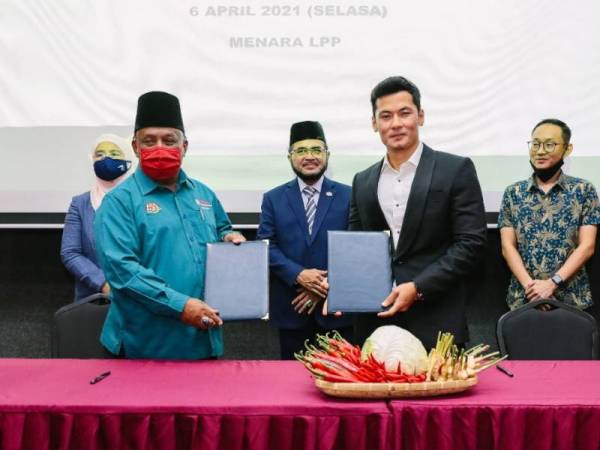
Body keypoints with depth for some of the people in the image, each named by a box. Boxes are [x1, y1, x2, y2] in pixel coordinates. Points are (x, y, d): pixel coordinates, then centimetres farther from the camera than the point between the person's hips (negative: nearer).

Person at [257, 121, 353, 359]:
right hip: (291, 307, 1)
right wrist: (298, 275, -14)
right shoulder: (273, 199, 7)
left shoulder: (348, 196, 4)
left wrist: (328, 284, -12)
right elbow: (266, 246, 0)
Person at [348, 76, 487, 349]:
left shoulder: (456, 170, -2)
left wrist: (418, 288, -15)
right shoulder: (363, 182, 12)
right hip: (374, 320, 4)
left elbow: (471, 243, -7)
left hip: (435, 322, -4)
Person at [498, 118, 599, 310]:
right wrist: (529, 285, -13)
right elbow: (508, 247, 0)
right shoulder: (513, 193, 5)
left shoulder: (584, 191, 0)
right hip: (523, 297, 1)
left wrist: (553, 283, -15)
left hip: (571, 297, -1)